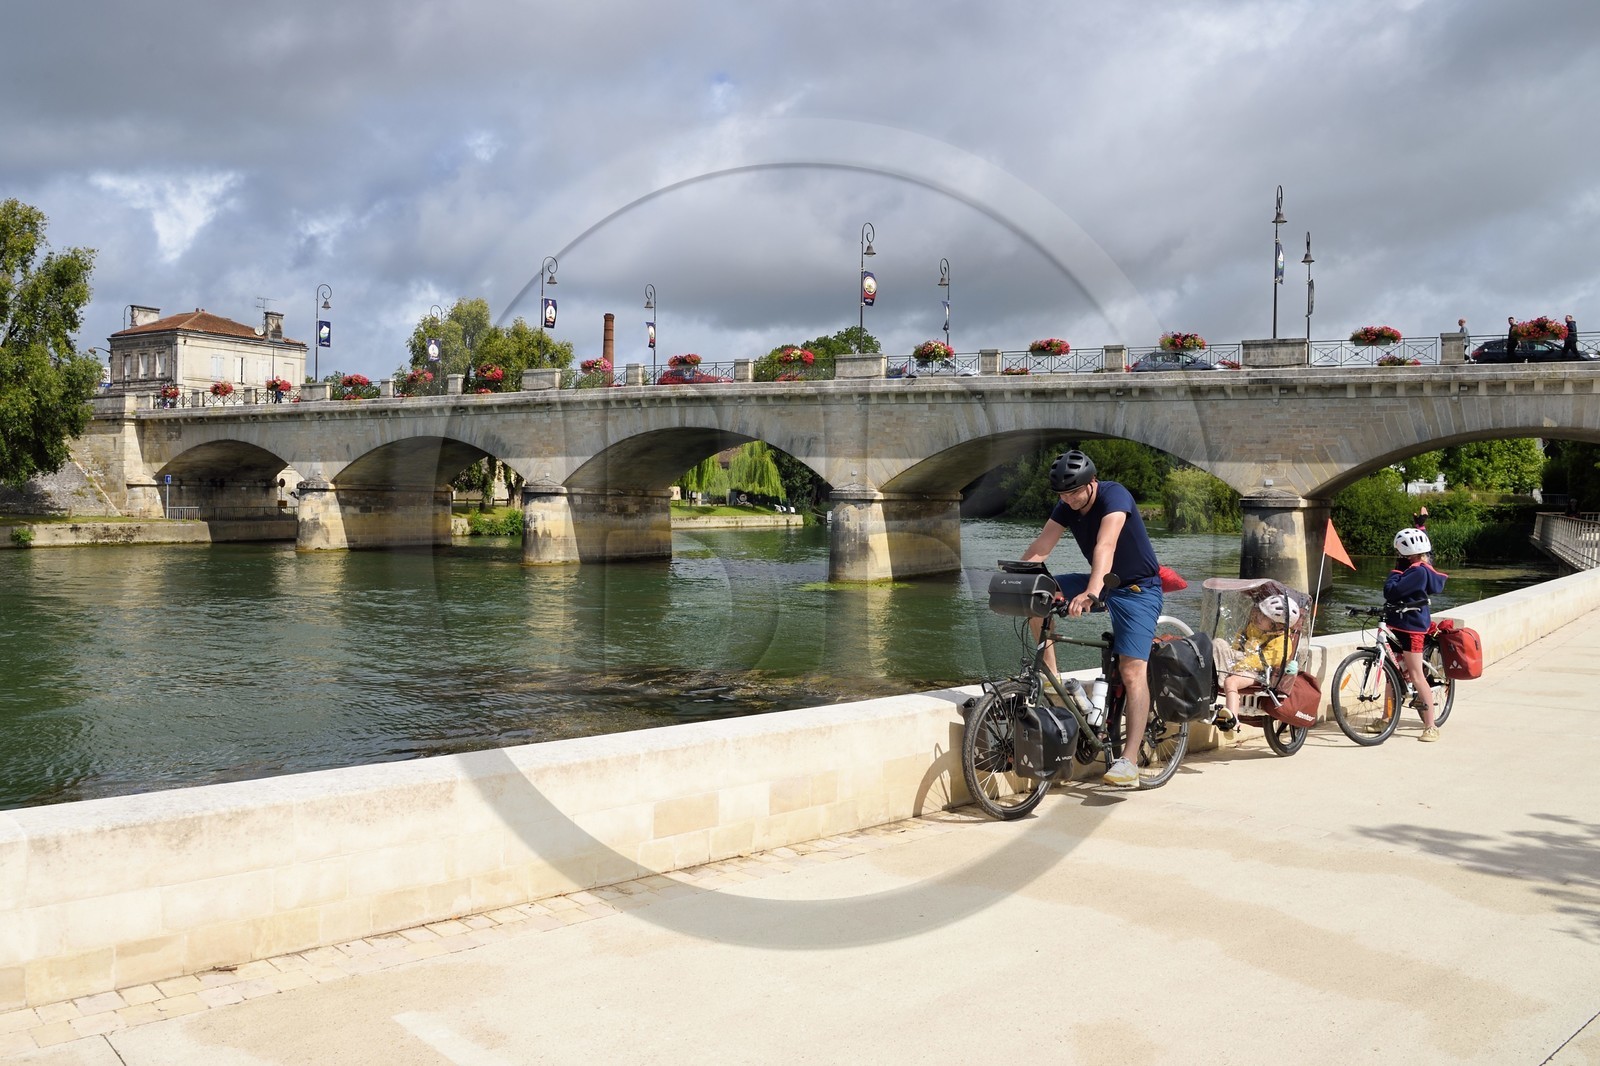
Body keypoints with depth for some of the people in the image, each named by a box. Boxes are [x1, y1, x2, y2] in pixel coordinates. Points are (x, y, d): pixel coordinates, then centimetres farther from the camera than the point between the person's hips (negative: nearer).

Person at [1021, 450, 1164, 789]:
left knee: (1132, 670, -18)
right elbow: (1039, 548, -11)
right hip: (1100, 583, 7)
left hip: (1138, 589, -7)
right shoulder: (1066, 506, -4)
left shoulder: (1114, 496, -25)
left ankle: (1129, 761, -21)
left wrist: (1091, 593, -54)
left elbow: (1105, 546, -40)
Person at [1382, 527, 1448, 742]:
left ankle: (1430, 727, 0)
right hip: (1397, 626, 10)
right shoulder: (1415, 569, 13)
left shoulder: (1418, 571, -18)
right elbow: (1390, 592, 16)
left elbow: (1392, 591, -25)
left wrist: (1396, 571, -11)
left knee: (1416, 676, -6)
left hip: (1410, 628, -10)